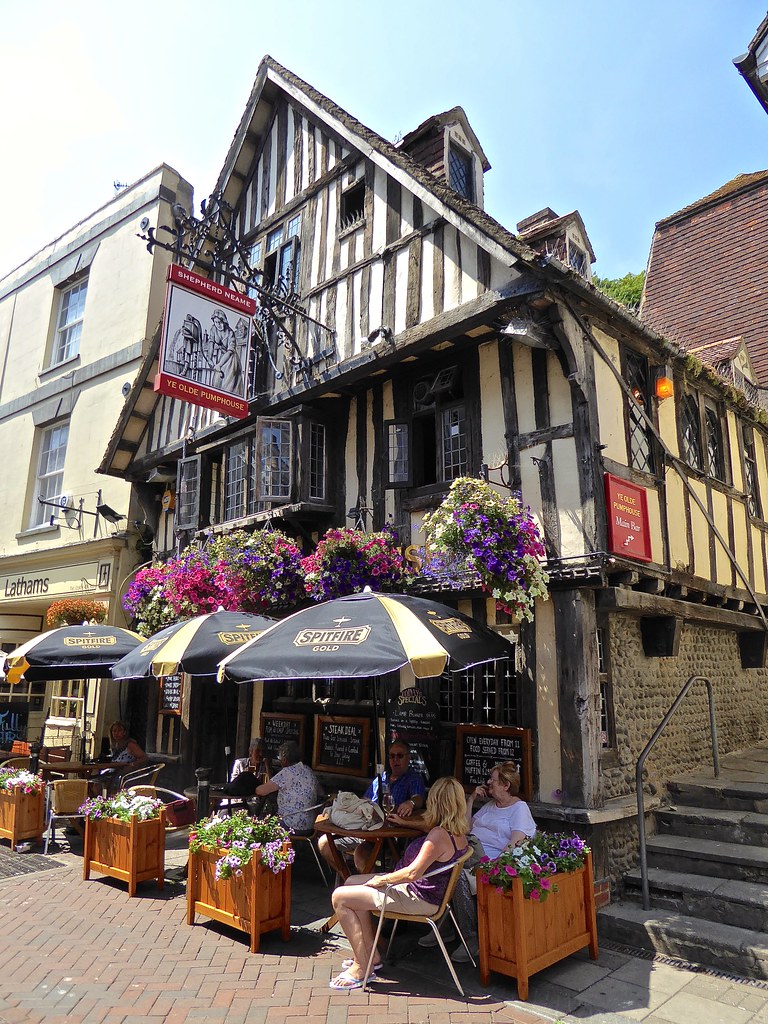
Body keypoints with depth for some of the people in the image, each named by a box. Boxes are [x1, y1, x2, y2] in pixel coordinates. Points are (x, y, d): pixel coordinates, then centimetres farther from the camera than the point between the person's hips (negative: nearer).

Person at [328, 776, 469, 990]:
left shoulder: (439, 835, -28)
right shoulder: (458, 832, 2)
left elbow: (414, 872, -29)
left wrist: (382, 879, -15)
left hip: (419, 899, -10)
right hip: (423, 891, 11)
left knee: (340, 897, -10)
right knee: (352, 882, 18)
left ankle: (361, 967, 0)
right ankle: (369, 953, 22)